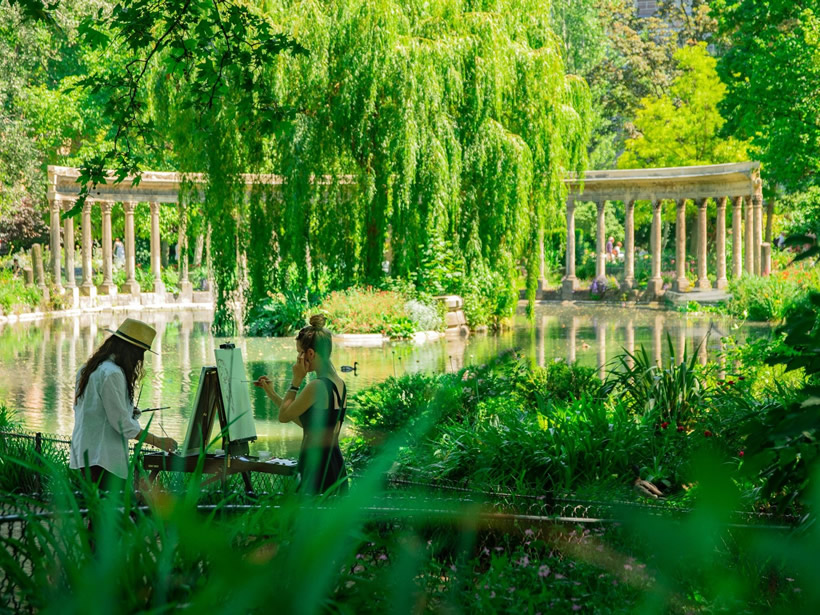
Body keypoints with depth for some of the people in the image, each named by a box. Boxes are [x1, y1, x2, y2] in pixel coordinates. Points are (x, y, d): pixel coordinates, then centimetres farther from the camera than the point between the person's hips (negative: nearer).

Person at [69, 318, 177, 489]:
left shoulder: (88, 370, 15)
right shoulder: (112, 374, -14)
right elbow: (122, 423, -15)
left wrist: (127, 411, 20)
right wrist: (158, 442, -10)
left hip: (84, 453, 9)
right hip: (102, 458, -9)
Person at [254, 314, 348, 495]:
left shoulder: (317, 386, -16)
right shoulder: (339, 384, 12)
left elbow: (283, 416, -6)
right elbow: (303, 421, 21)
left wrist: (296, 380, -2)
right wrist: (272, 394, 25)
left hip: (317, 467, -9)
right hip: (336, 465, 9)